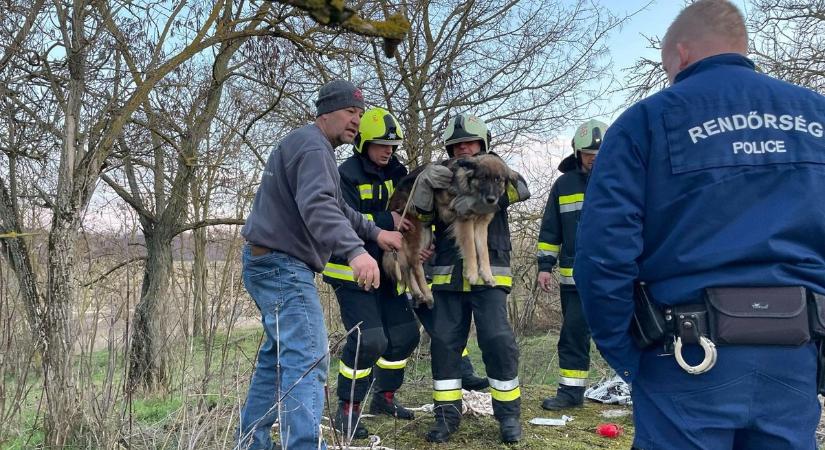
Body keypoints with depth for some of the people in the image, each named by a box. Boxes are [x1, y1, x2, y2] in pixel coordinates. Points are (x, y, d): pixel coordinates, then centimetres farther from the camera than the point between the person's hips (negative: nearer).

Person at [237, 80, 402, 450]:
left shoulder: (314, 147, 20)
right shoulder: (312, 146, -15)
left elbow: (337, 207, 26)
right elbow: (318, 206, -33)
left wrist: (374, 233, 18)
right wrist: (356, 250, -45)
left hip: (273, 264, 11)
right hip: (282, 266, -11)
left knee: (278, 356, 19)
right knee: (307, 360, -16)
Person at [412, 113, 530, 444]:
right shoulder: (442, 179, 14)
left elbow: (521, 189, -13)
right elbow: (419, 215, 2)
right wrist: (424, 182, -18)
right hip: (448, 277, 3)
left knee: (498, 341, -8)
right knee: (444, 342, 2)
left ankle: (508, 414, 8)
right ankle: (447, 414, 14)